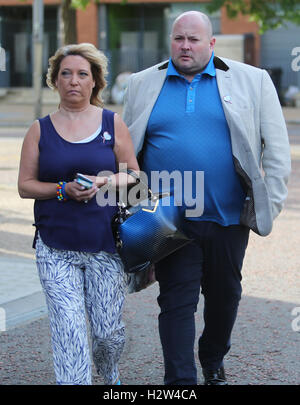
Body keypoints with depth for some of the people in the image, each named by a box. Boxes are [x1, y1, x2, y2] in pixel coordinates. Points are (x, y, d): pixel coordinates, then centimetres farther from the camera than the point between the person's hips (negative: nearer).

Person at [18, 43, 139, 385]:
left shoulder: (112, 123, 6)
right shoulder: (40, 130, 6)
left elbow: (134, 175, 9)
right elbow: (25, 185, 5)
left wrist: (106, 182, -12)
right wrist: (63, 190, -12)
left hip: (105, 244, 0)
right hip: (56, 248, 0)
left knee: (108, 331, 4)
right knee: (68, 331, -10)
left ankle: (110, 376, 36)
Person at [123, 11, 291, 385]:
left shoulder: (251, 81, 2)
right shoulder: (144, 84, 7)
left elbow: (276, 147, 4)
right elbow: (125, 147, 13)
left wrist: (270, 203, -2)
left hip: (228, 217, 1)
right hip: (170, 221, -1)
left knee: (225, 295, 15)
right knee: (177, 301, -3)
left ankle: (213, 361, 39)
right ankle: (180, 380, 2)